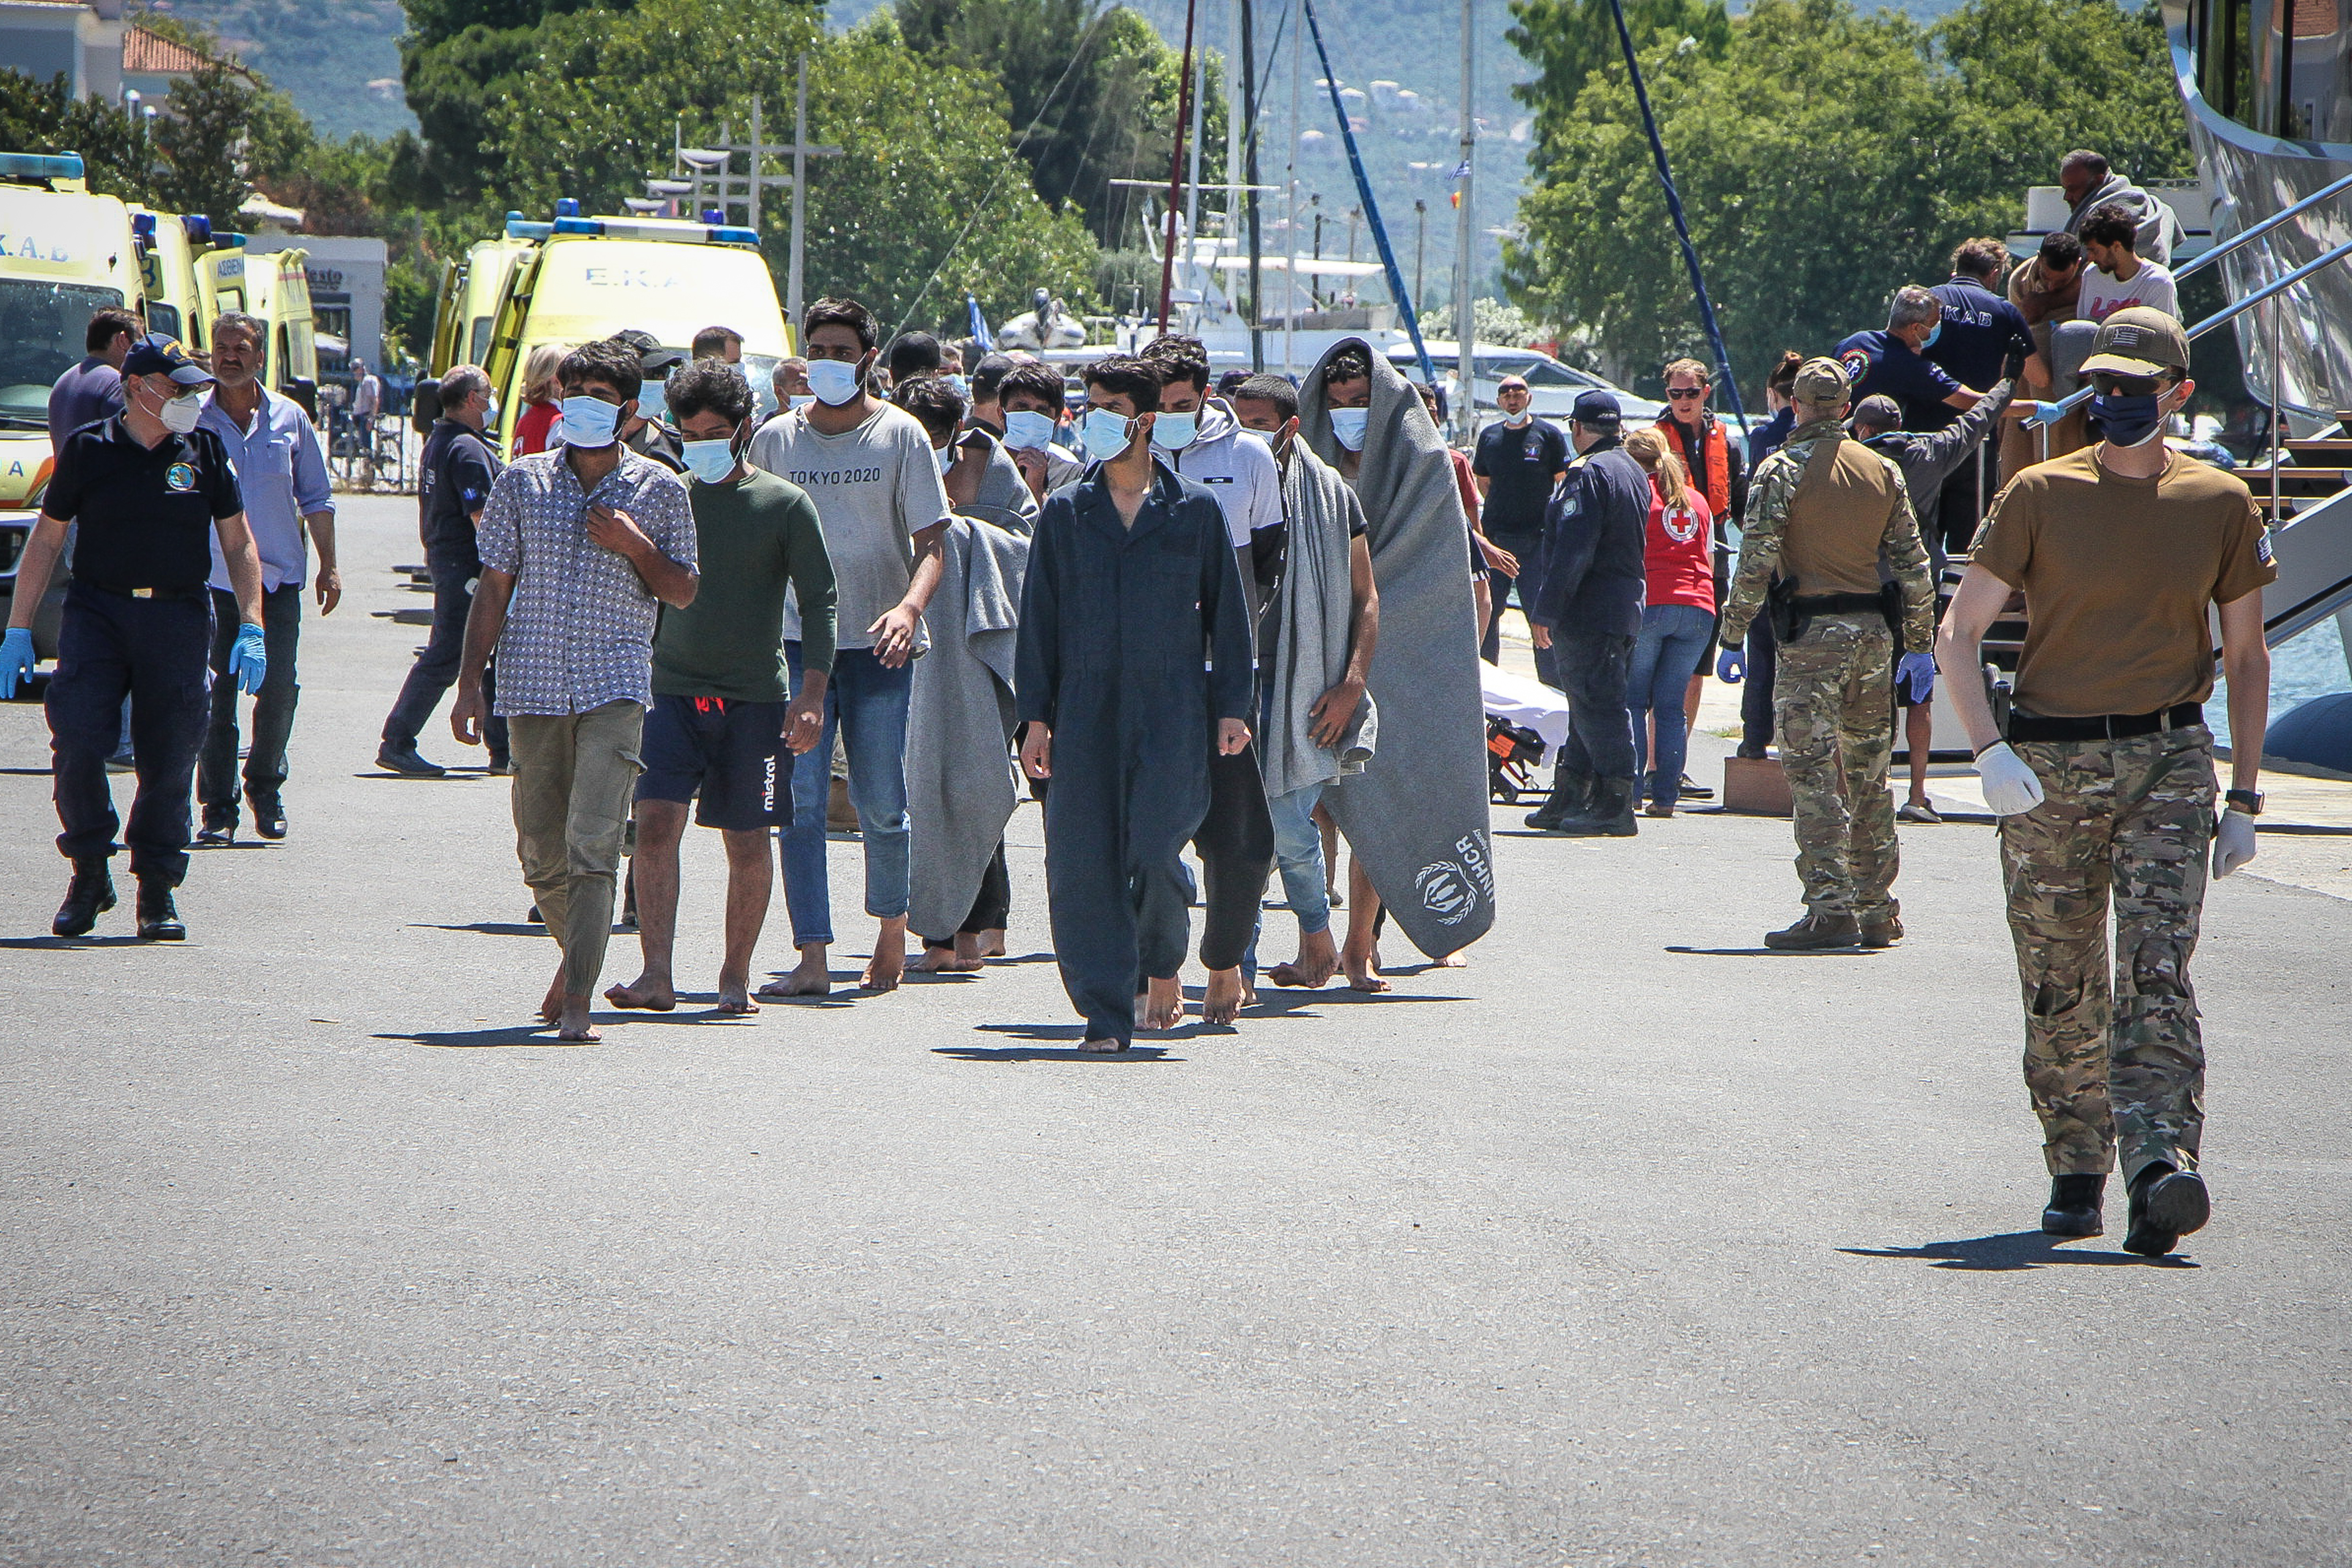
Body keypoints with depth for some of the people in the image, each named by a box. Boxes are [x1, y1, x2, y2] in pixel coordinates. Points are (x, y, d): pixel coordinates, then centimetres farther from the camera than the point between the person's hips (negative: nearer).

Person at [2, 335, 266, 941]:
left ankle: (158, 892, 10)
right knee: (78, 743, -13)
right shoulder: (88, 449, 3)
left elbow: (239, 545, 12)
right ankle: (89, 873, 6)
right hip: (96, 612, -1)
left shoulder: (205, 452, 7)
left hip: (178, 618, 1)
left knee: (169, 760, -1)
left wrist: (252, 628, 2)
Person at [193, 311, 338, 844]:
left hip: (278, 580, 1)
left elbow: (316, 499, 13)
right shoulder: (192, 421, 1)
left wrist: (328, 567, 8)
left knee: (278, 690, -3)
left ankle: (265, 786, 19)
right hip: (211, 580, -1)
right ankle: (218, 808, 5)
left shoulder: (290, 420, 6)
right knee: (214, 699, -2)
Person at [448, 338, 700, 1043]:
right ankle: (578, 953, 34)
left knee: (593, 844, -16)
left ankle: (578, 999, -19)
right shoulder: (523, 482, 9)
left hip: (615, 686, -3)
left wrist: (636, 548, -8)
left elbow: (684, 592, 11)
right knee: (541, 851, 8)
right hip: (533, 686, 3)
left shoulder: (659, 489, 6)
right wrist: (470, 681, 3)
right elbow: (493, 588, 10)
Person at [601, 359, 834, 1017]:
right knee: (655, 822, -14)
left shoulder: (785, 505, 1)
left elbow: (819, 601, -1)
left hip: (754, 696, -1)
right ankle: (657, 972, -16)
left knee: (747, 842, 3)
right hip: (672, 686, 2)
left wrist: (813, 692, -11)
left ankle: (737, 975, 15)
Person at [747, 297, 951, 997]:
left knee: (882, 806, 1)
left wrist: (910, 607, -21)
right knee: (800, 801, -7)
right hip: (797, 643, 2)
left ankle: (892, 931, 24)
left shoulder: (901, 435, 1)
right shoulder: (775, 439, 8)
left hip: (878, 648, -2)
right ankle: (812, 957, -8)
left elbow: (930, 543, -2)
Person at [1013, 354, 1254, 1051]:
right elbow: (1039, 618, 10)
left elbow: (1227, 612, 11)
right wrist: (1036, 715, 3)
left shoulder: (1195, 510, 8)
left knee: (1155, 853, -12)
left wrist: (1231, 706, 3)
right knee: (1084, 863, -5)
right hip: (1085, 712, 2)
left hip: (1172, 711, -2)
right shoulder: (1065, 512, 12)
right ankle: (1105, 1012, 1)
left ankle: (1162, 966, 18)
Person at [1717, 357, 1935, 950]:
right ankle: (1879, 913, 17)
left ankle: (1830, 909, -13)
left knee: (1814, 776, -5)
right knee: (1869, 778, 14)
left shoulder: (1782, 470, -6)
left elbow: (1756, 562, -11)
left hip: (1811, 634, -5)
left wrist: (1732, 636, -4)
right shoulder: (1884, 472, 9)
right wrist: (1918, 645, 16)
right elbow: (1913, 565, 10)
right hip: (1873, 633, 5)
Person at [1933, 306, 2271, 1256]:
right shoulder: (2042, 495, 2)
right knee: (2061, 986, 6)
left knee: (2158, 972, -16)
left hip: (2170, 761, -1)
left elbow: (2246, 656, 14)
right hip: (2048, 766, 1)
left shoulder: (2220, 506, 6)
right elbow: (1958, 633, 2)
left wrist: (2244, 797, 9)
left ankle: (2161, 1169, -28)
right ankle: (2076, 1171, 21)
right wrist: (1990, 751, -13)